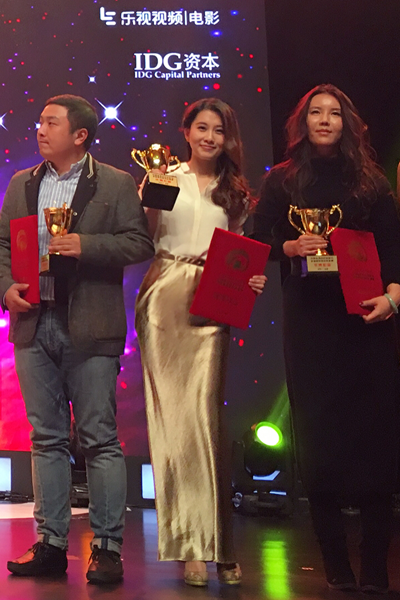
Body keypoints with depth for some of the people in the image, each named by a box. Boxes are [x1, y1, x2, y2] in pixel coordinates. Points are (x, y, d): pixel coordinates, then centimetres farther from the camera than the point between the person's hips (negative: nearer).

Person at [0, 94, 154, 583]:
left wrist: (86, 245, -15)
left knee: (100, 440, -1)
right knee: (46, 438, 9)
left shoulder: (116, 184, 2)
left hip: (89, 327, -4)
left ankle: (108, 547, 6)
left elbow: (140, 243, -4)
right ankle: (51, 543, 17)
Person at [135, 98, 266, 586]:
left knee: (204, 412, -7)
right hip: (165, 299, -1)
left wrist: (253, 280, -1)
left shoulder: (236, 191, 16)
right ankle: (188, 543, 5)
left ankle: (214, 542, 1)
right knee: (171, 409, -1)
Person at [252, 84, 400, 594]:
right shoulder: (282, 180, 10)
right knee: (318, 431, -1)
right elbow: (259, 241, 6)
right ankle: (337, 565, 9)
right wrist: (290, 247, -14)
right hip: (308, 319, -1)